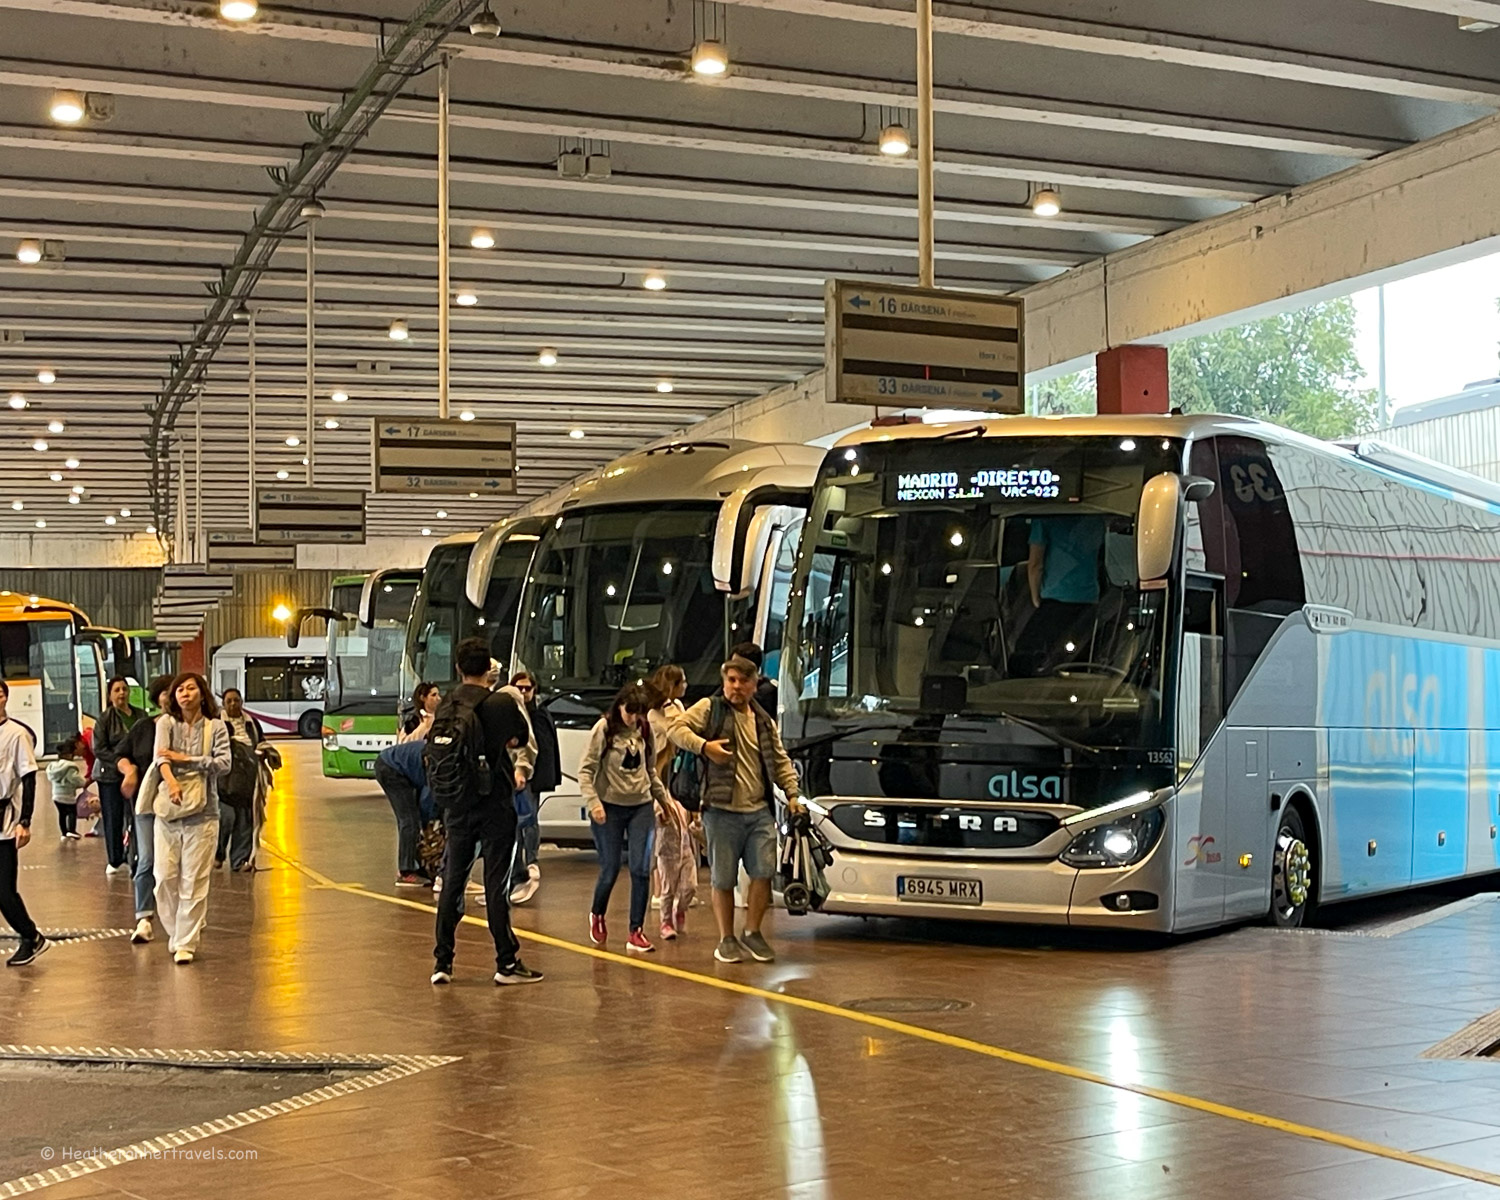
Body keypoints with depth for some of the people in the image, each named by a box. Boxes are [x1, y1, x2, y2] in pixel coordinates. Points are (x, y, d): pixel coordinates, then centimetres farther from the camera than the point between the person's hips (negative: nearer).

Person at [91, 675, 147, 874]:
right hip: (110, 775, -3)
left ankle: (132, 856, 7)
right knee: (113, 818, 2)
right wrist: (118, 763, -15)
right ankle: (114, 860, 13)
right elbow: (98, 749, -6)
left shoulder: (141, 715, 10)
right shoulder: (105, 719, -2)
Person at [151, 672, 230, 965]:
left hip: (202, 812, -1)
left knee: (194, 882, -4)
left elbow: (224, 764, -7)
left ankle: (185, 944, 1)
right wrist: (172, 783, -31)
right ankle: (176, 934, 19)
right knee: (165, 878, 0)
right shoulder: (167, 723, 5)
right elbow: (161, 757, -12)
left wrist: (185, 759, -12)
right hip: (168, 810, 1)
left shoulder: (216, 727, 5)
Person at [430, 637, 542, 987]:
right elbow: (523, 737, 6)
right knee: (496, 882, -1)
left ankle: (442, 962, 12)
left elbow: (433, 753, 5)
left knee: (452, 880, 11)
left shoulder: (445, 708, 1)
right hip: (493, 804, -4)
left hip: (456, 807, 4)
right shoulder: (501, 704, -11)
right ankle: (507, 962, 3)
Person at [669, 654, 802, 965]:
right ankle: (727, 939, 14)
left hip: (759, 812, 4)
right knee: (723, 880, 1)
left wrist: (792, 794, 9)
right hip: (722, 811, -4)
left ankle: (752, 932, 14)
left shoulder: (764, 721, 17)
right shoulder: (709, 708, 3)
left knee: (763, 872, -3)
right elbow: (678, 730, -7)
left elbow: (781, 761, 21)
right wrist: (704, 745, -22)